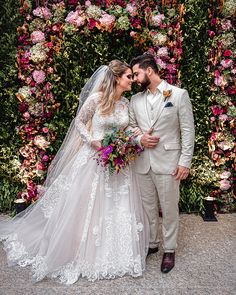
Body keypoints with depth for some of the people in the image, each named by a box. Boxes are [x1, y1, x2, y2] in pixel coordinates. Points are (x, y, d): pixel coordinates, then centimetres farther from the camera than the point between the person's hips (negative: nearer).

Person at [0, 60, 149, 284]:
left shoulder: (126, 103, 5)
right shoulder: (96, 98, -12)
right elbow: (79, 121, -5)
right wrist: (92, 142, -17)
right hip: (93, 157, -5)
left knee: (117, 207, 9)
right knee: (85, 205, 4)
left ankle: (113, 252, 28)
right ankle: (80, 252, 25)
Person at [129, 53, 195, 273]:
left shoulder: (179, 94, -3)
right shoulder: (135, 100, 9)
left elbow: (188, 130, -4)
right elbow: (130, 129, 15)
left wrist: (185, 162, -9)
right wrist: (139, 139, -8)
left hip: (168, 162, -4)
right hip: (142, 162, 4)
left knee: (169, 209, 7)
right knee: (148, 207, 15)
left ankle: (169, 250, 26)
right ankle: (150, 244, 34)